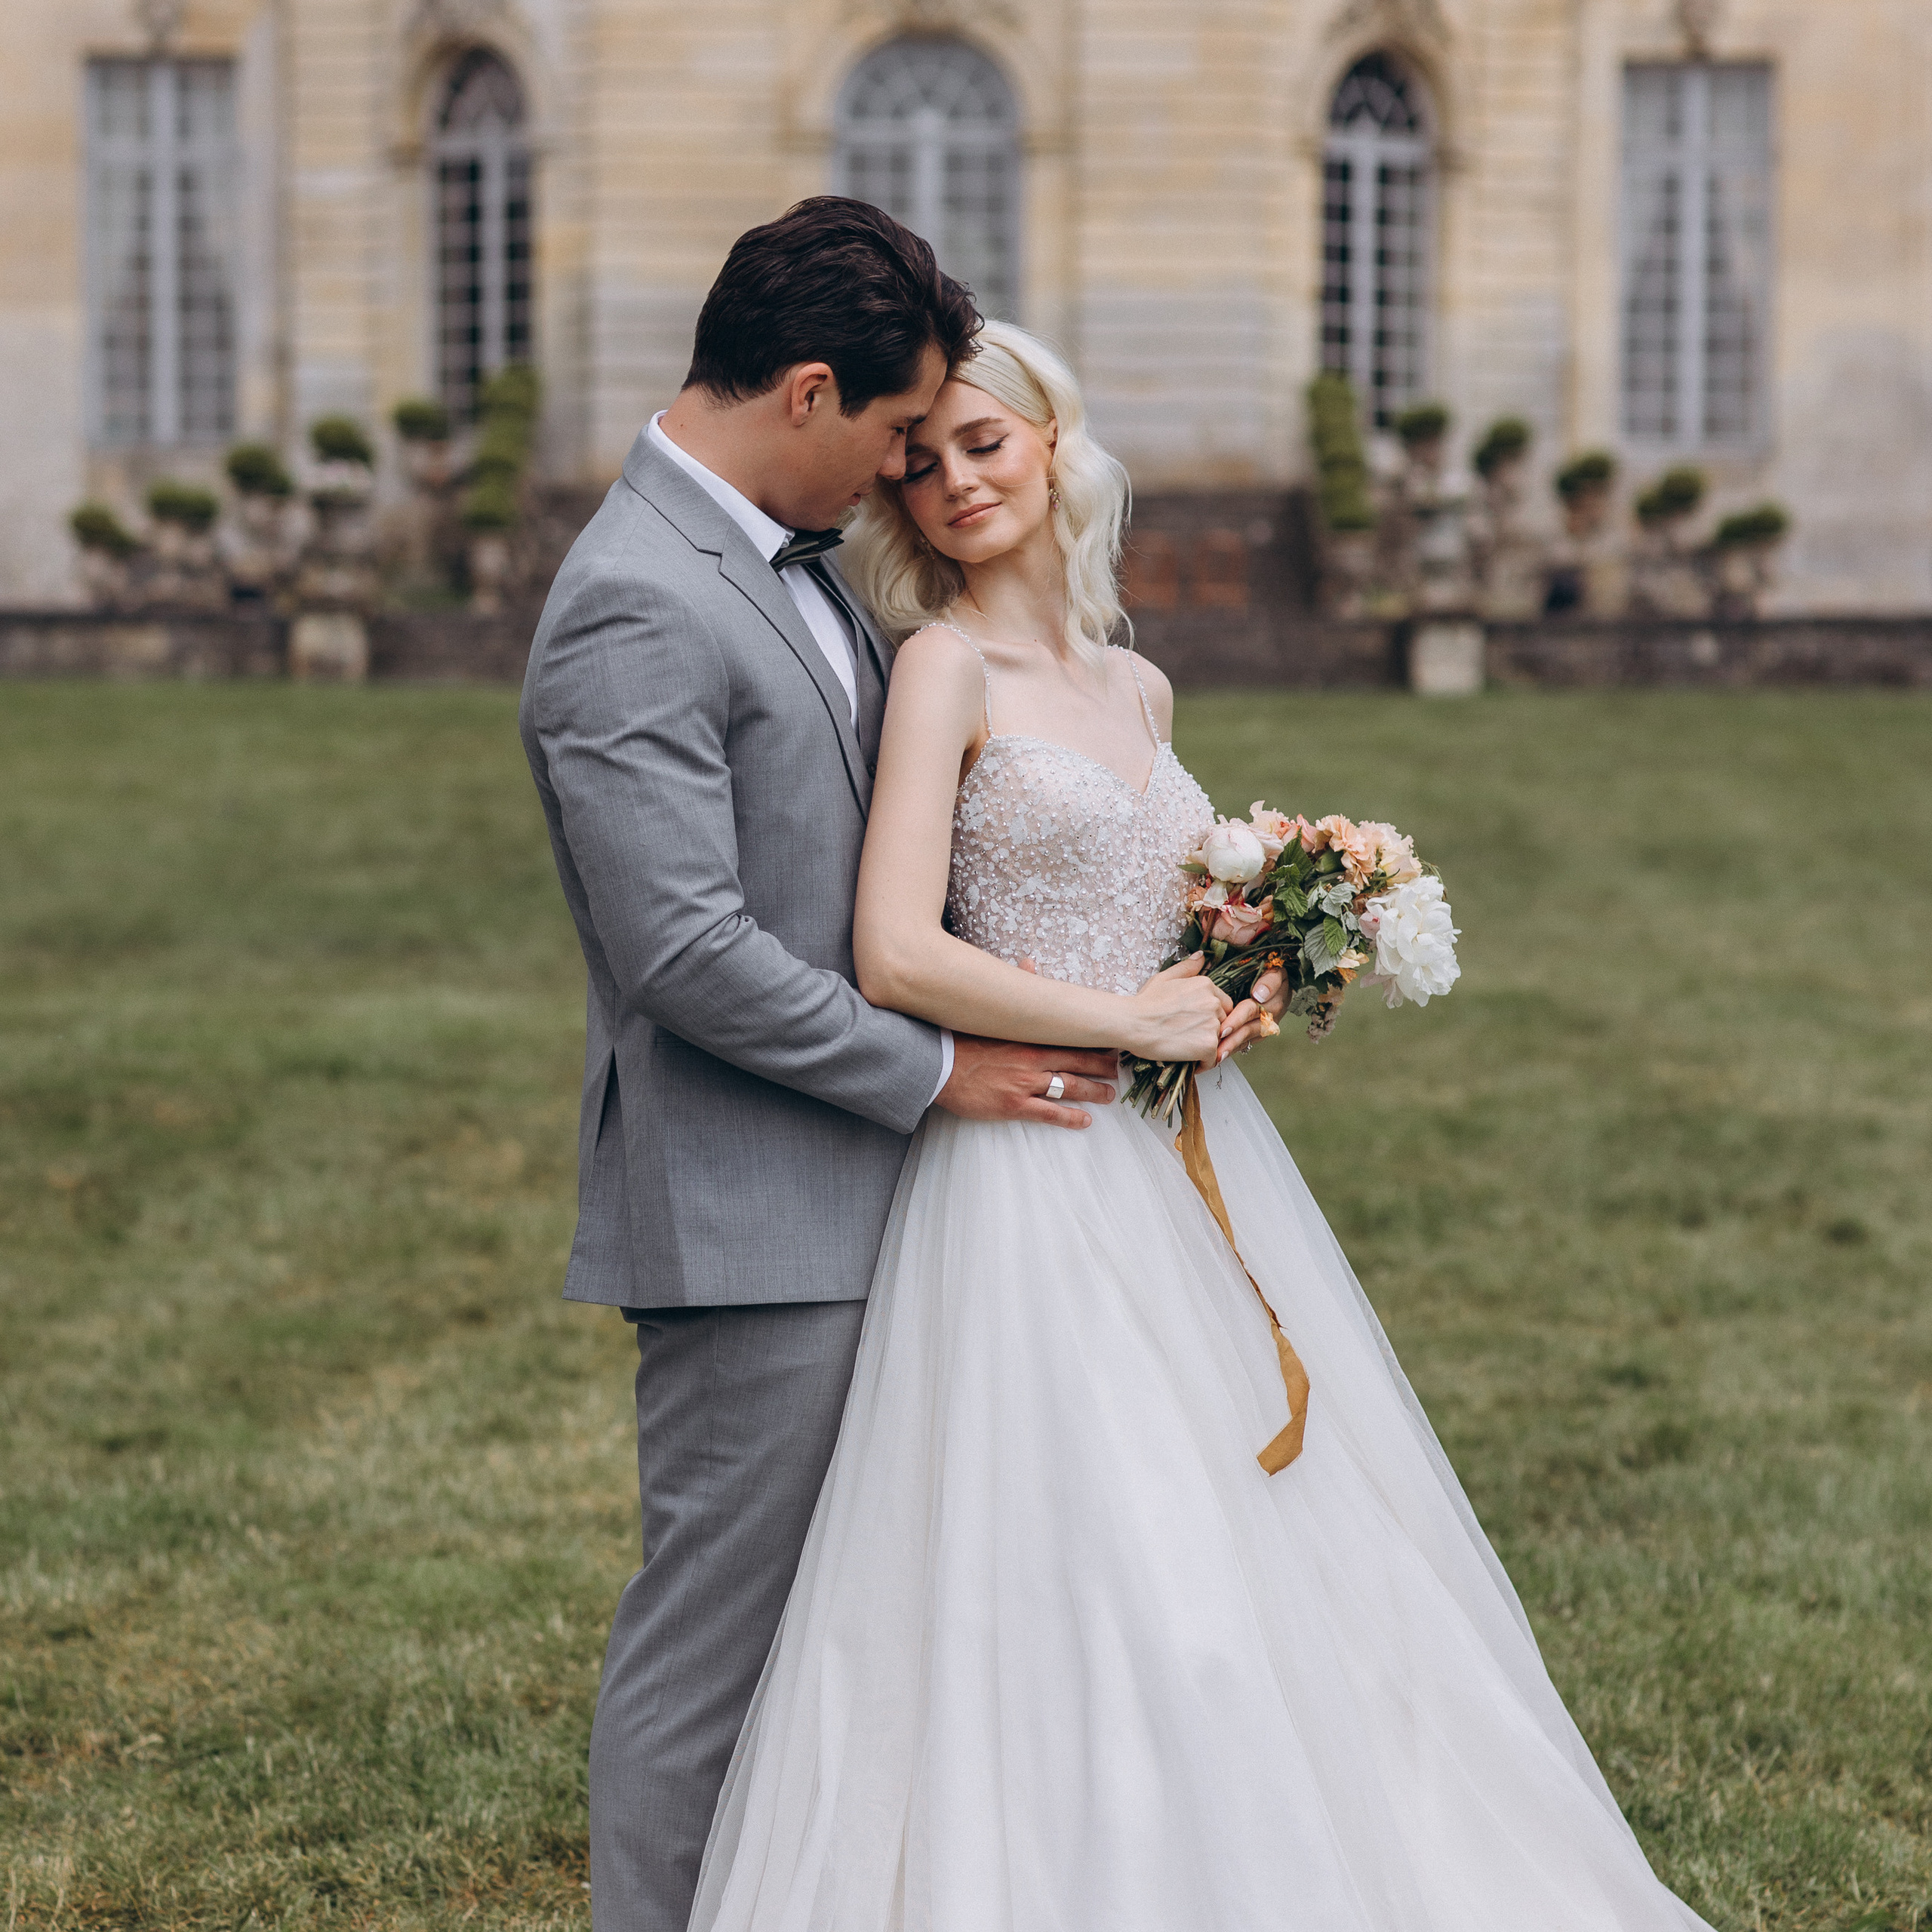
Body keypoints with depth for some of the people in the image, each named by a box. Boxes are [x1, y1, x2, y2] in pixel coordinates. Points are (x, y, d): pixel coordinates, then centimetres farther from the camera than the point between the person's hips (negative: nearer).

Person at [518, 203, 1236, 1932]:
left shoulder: (789, 559, 12)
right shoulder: (633, 610, -19)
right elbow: (688, 952, -23)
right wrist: (936, 1072, -13)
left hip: (851, 1193, 10)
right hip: (750, 1216, -9)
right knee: (718, 1627, -1)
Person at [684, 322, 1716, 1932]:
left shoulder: (1138, 687, 15)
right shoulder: (946, 665, -6)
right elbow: (900, 955, -17)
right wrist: (1138, 1022, -12)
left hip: (1191, 1173, 7)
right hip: (1038, 1184, -7)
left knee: (1270, 1571, 6)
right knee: (1089, 1596, -10)